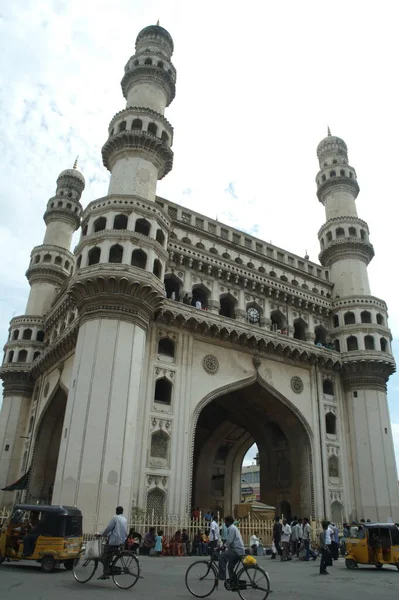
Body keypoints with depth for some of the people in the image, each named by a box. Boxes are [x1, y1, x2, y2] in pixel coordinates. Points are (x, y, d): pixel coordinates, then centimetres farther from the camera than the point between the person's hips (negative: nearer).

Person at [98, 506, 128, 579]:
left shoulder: (115, 518, -7)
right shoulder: (124, 520, 15)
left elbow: (108, 528, -12)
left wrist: (102, 534, 4)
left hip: (114, 540, -7)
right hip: (122, 541, 7)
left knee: (107, 556, -2)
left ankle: (106, 573, -8)